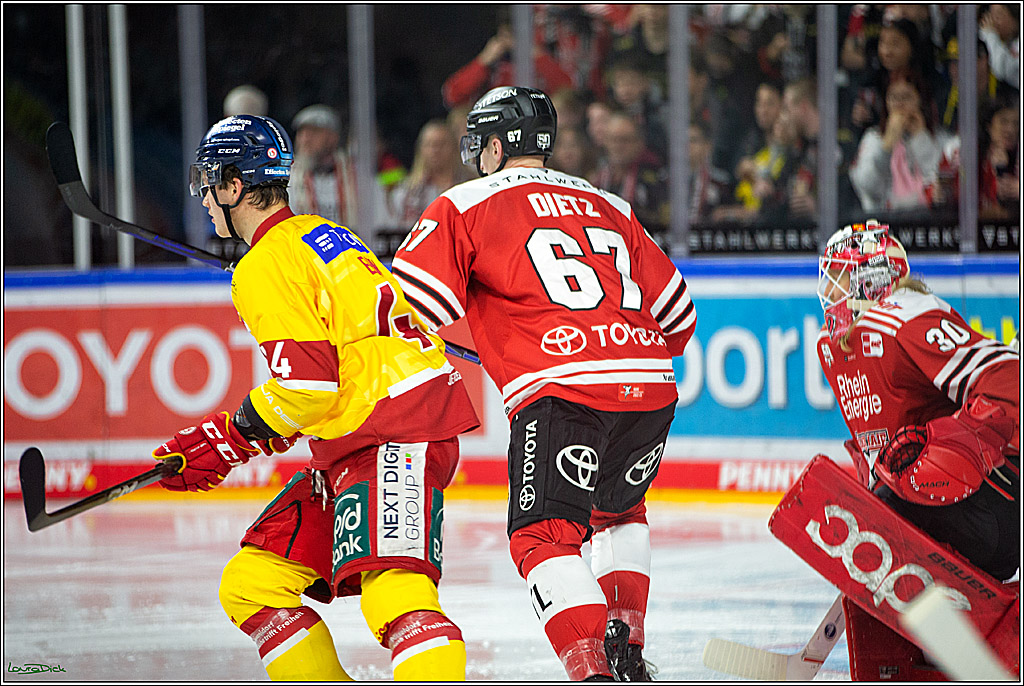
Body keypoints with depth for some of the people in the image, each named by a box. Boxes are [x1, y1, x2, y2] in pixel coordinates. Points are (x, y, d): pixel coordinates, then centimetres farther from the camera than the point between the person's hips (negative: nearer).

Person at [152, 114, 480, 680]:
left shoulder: (266, 267, -9)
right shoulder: (318, 235, 21)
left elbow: (306, 383, -18)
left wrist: (224, 442, -5)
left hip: (392, 438, -10)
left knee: (393, 591, -28)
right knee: (250, 585, 11)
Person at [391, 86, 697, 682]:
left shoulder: (466, 205, 9)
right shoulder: (611, 208, 25)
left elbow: (410, 302, 0)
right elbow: (678, 314, 28)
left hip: (561, 391, -6)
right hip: (650, 390, 6)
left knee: (542, 537, 0)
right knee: (619, 511, 28)